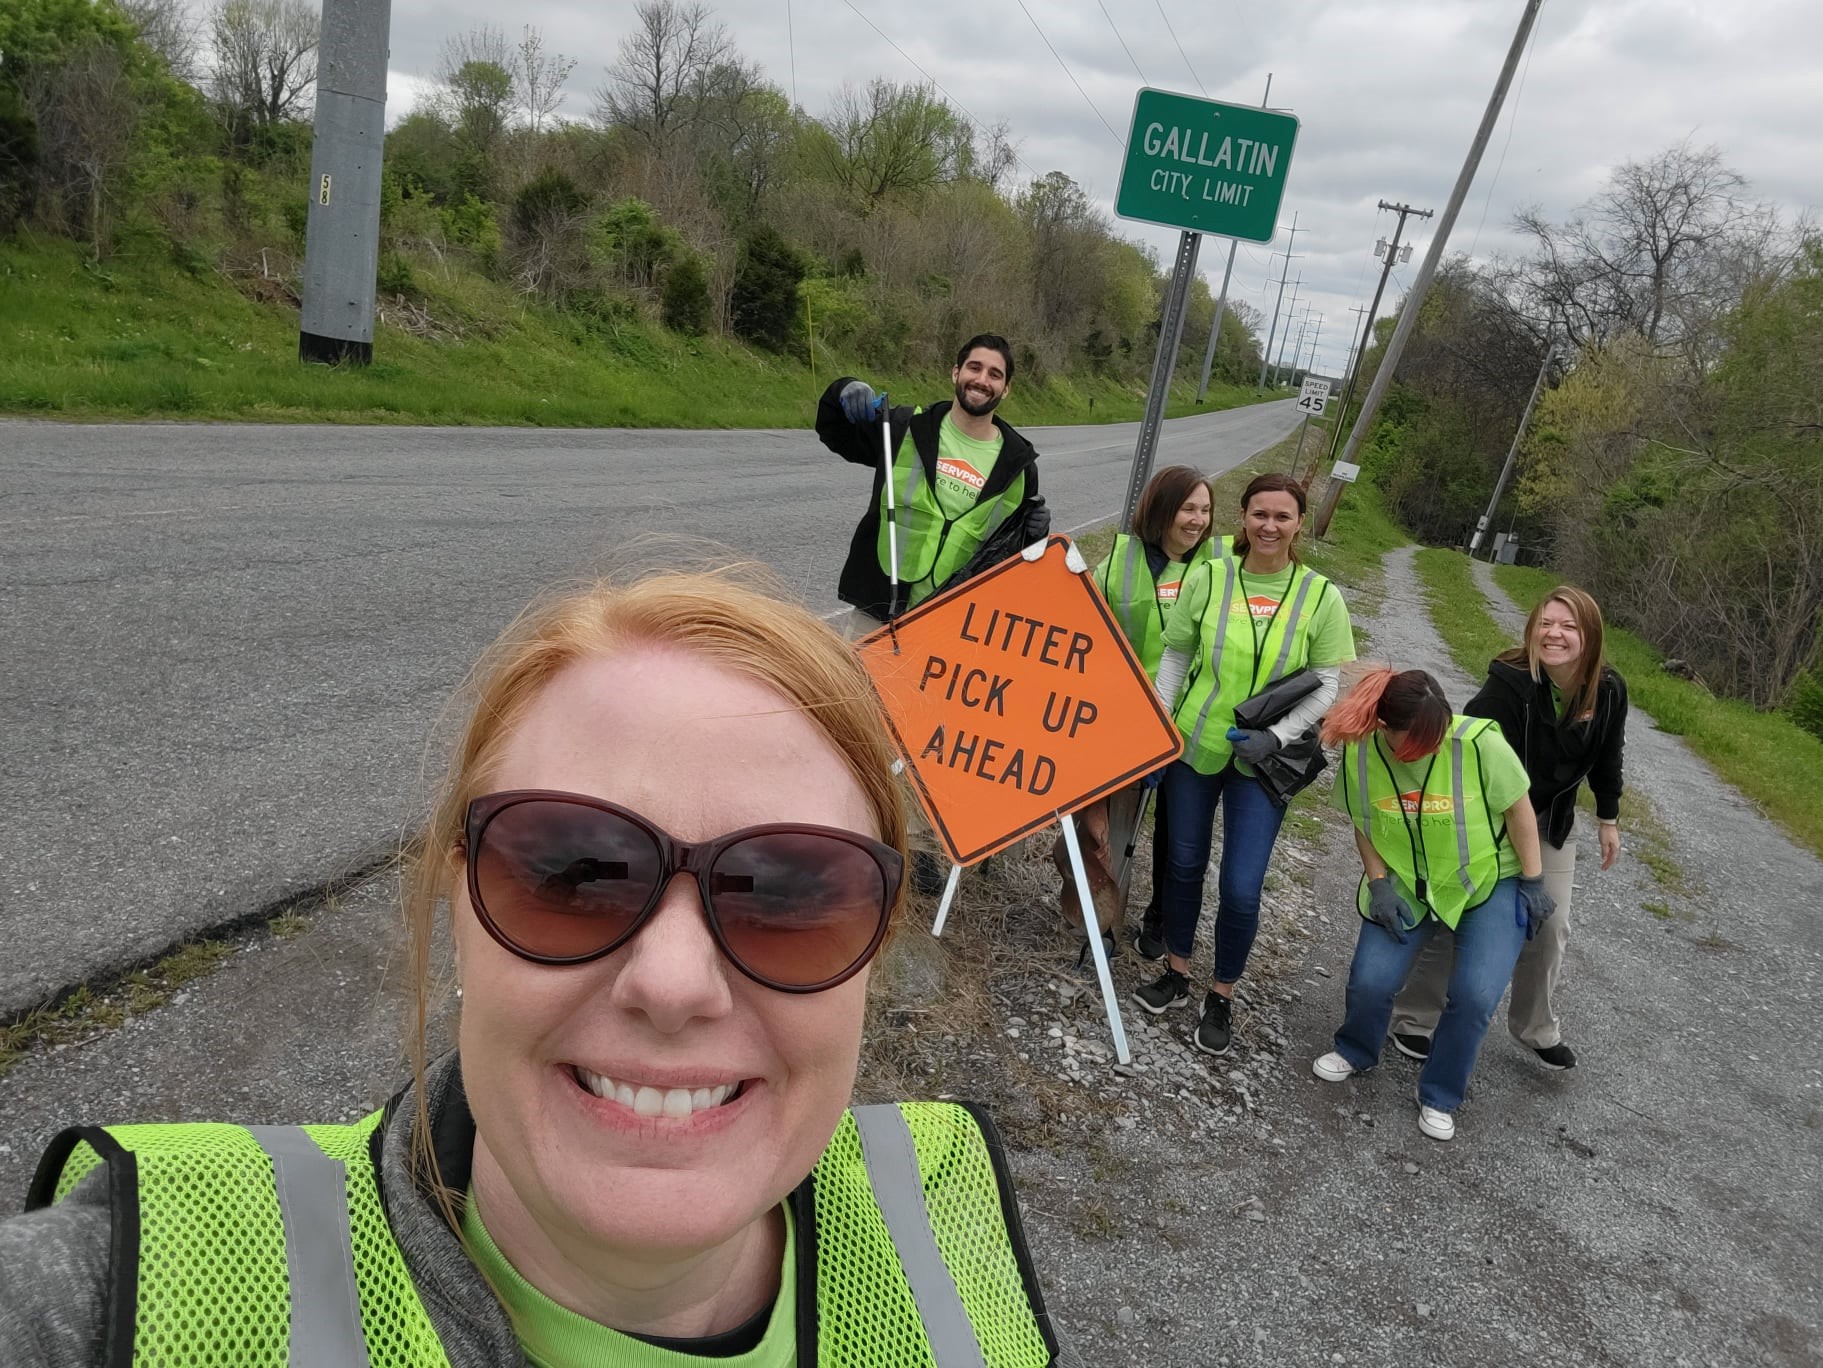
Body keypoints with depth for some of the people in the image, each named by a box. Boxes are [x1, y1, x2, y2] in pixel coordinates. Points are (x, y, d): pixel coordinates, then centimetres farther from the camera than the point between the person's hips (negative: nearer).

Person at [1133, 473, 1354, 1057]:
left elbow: (1331, 685, -4)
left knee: (1241, 888, -2)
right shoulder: (1207, 578, -7)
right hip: (1194, 745, 2)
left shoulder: (1321, 597, -8)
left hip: (1263, 761, -1)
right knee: (1184, 864, 14)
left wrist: (1275, 735, -16)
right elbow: (1174, 657, 3)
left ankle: (1222, 997, 21)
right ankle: (1176, 973, 35)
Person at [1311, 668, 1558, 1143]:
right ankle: (1355, 1052, 26)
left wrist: (1533, 882, -6)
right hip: (1405, 887, 2)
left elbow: (1518, 810, -13)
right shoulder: (1360, 754, -18)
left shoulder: (1480, 744, -28)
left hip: (1490, 885, -2)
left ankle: (1440, 1096, 12)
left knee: (1475, 995, -14)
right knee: (1370, 980, -9)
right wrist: (1378, 883, -9)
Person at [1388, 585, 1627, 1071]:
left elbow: (1606, 756, 6)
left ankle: (1537, 1029, 29)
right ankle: (1414, 1018, 13)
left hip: (1551, 822, 5)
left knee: (1550, 926, 9)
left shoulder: (1608, 690, -12)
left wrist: (1608, 819, 13)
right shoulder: (1509, 683, -29)